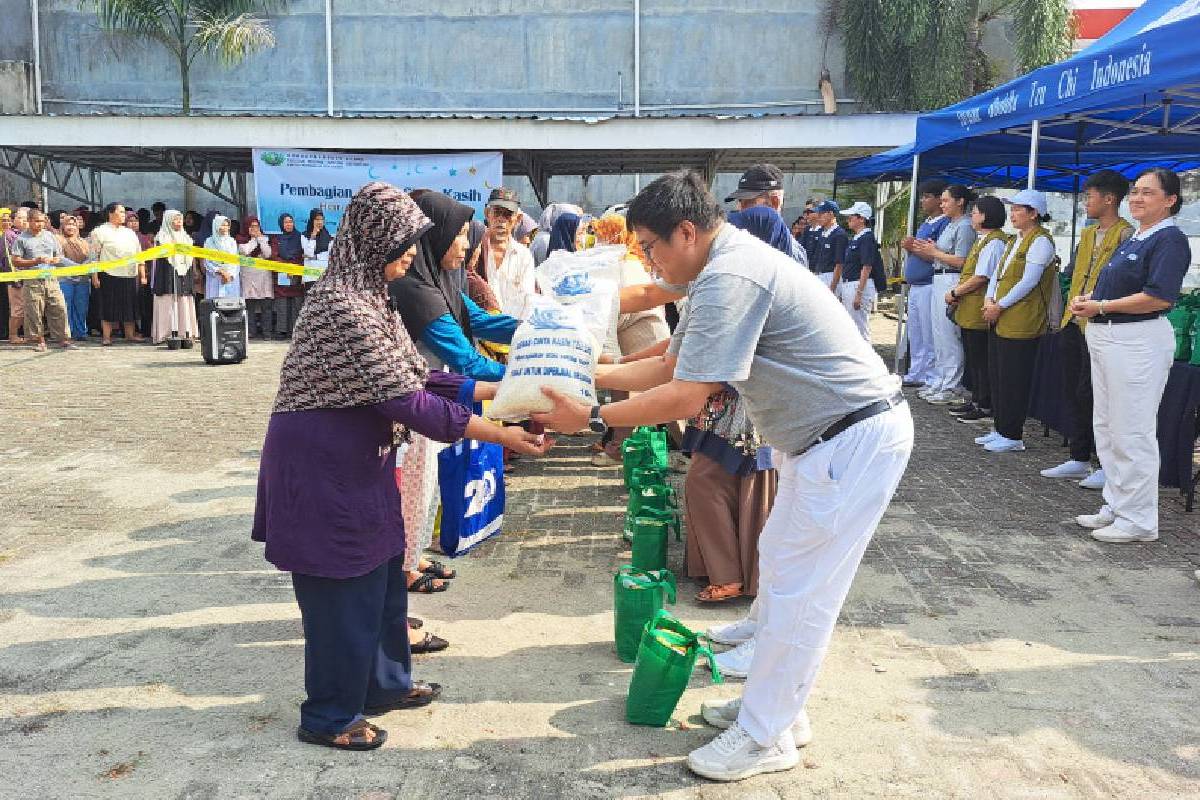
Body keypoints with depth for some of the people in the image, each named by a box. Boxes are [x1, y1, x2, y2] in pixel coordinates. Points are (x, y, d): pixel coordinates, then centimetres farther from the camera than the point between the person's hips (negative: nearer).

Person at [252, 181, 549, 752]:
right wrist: (500, 436, -24)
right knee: (343, 588, 4)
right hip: (324, 466, -10)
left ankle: (384, 682, 38)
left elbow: (412, 376, 10)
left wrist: (493, 390, 3)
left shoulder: (366, 294, 9)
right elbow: (405, 400, -27)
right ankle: (329, 717, 23)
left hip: (357, 460, 10)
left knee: (381, 573, 19)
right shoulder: (344, 304, -24)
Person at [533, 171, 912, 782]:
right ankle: (778, 703, 34)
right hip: (825, 434, 11)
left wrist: (591, 418, -17)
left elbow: (685, 397, -25)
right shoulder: (726, 267, 10)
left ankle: (765, 736, 15)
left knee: (797, 589, -1)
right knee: (779, 565, 19)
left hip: (856, 439, -11)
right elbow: (668, 365, 13)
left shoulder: (729, 277, -24)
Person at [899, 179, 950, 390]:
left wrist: (914, 247, -13)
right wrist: (909, 246, 2)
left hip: (929, 286, -10)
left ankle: (931, 379, 1)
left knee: (929, 336, -5)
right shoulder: (925, 223, 18)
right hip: (915, 286, 10)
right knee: (914, 334, 15)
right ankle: (915, 375, 24)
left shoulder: (944, 223, -11)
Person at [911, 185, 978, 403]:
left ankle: (952, 387, -1)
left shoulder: (964, 226, -10)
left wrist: (934, 252, -8)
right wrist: (923, 250, 5)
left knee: (949, 336, -7)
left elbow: (961, 261, -16)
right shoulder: (948, 225, 18)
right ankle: (939, 382, 21)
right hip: (939, 280, 10)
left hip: (952, 282, -10)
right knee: (939, 335, 13)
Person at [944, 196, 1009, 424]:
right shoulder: (982, 240, 17)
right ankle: (976, 400, 26)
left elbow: (981, 278, -20)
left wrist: (955, 293, -11)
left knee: (981, 360, -4)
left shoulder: (994, 242, -15)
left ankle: (986, 408, 2)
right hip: (969, 311, 10)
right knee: (971, 358, 16)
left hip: (980, 313, -10)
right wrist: (958, 294, 7)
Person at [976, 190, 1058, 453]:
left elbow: (1028, 282, -16)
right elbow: (998, 273, 16)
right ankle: (1000, 429, 22)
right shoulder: (1016, 240, 18)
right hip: (999, 320, 9)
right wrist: (989, 300, -1)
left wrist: (1000, 306, -14)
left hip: (1020, 322, -9)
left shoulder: (1040, 241, -10)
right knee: (997, 377, 12)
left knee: (1013, 380, -4)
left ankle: (1013, 436, 4)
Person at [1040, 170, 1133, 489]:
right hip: (1073, 323, 9)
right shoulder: (1088, 234, 17)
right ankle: (1079, 459, 20)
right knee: (1072, 391, 11)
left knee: (1089, 394, -7)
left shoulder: (1125, 235, -9)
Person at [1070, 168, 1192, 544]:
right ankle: (1116, 506, 27)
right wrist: (1089, 300, 4)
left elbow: (1159, 297, -22)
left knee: (1132, 433, -4)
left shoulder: (1170, 240, -12)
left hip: (1138, 341, -10)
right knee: (1106, 427, 15)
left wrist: (1101, 307, -18)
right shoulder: (1133, 239, 16)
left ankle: (1138, 520, 6)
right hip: (1105, 338, 10)